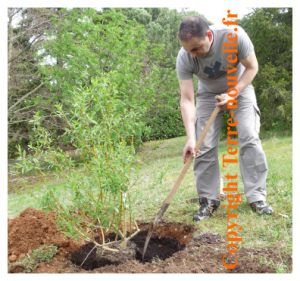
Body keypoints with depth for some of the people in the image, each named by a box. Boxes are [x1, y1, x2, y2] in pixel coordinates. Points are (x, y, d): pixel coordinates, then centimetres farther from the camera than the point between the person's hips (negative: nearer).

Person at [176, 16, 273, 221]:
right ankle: (209, 201, 1)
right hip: (208, 95, 1)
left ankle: (257, 196, -4)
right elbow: (187, 100, -28)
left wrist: (232, 95, -28)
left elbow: (252, 67, -16)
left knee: (250, 139, -13)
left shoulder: (234, 35, -32)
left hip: (240, 89, -1)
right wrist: (191, 139, -36)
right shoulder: (184, 59, -28)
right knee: (204, 146, -9)